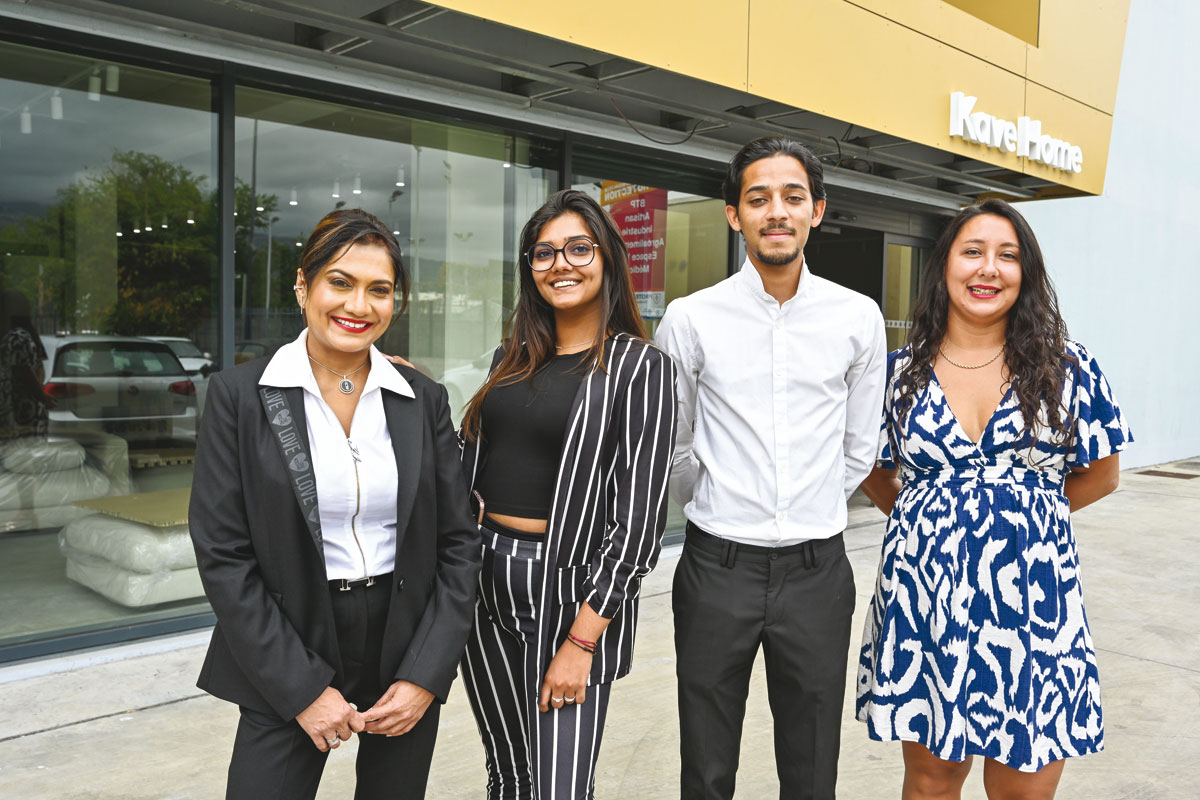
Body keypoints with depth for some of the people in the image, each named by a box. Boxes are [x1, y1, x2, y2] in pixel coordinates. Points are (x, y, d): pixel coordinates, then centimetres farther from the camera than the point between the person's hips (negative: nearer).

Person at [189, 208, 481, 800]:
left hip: (408, 654, 3)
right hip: (287, 666, -2)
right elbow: (222, 555, -9)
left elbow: (458, 542, 2)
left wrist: (426, 677, -6)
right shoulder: (240, 394, -7)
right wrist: (303, 688, -11)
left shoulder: (424, 400, 0)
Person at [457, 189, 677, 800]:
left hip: (569, 588, -5)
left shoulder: (639, 366, -8)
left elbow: (639, 518, -13)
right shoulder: (511, 357, 11)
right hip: (482, 582, 6)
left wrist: (581, 640, -16)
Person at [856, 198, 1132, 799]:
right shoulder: (900, 372, 2)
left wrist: (1024, 511, 5)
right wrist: (925, 520, 4)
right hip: (923, 600, 1)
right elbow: (873, 473, 14)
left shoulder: (1066, 368, 1)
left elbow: (1100, 474, 10)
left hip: (1032, 605, 0)